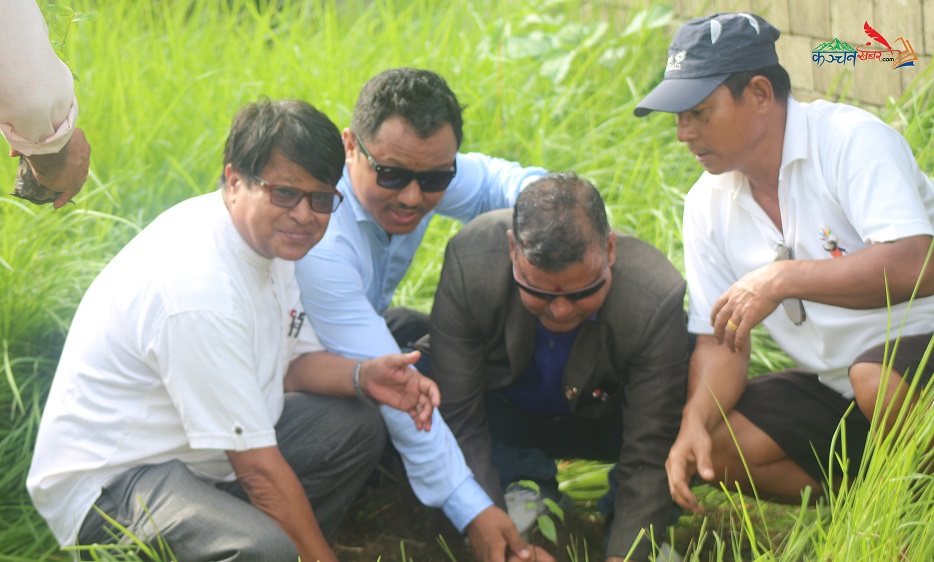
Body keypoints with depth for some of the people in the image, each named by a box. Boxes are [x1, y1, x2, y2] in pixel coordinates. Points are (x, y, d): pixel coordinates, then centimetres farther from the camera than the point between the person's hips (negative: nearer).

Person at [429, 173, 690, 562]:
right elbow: (458, 420, -29)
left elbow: (649, 458, -31)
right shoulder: (469, 259, -32)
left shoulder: (660, 299, -35)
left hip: (604, 422, -1)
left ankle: (632, 512, -1)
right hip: (505, 412, 1)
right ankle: (524, 479, -6)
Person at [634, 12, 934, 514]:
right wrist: (695, 421, -16)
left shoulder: (851, 139, -17)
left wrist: (783, 278, -32)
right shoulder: (707, 204, 3)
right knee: (717, 444, -13)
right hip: (832, 386, 6)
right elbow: (719, 341, 4)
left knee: (878, 380, -38)